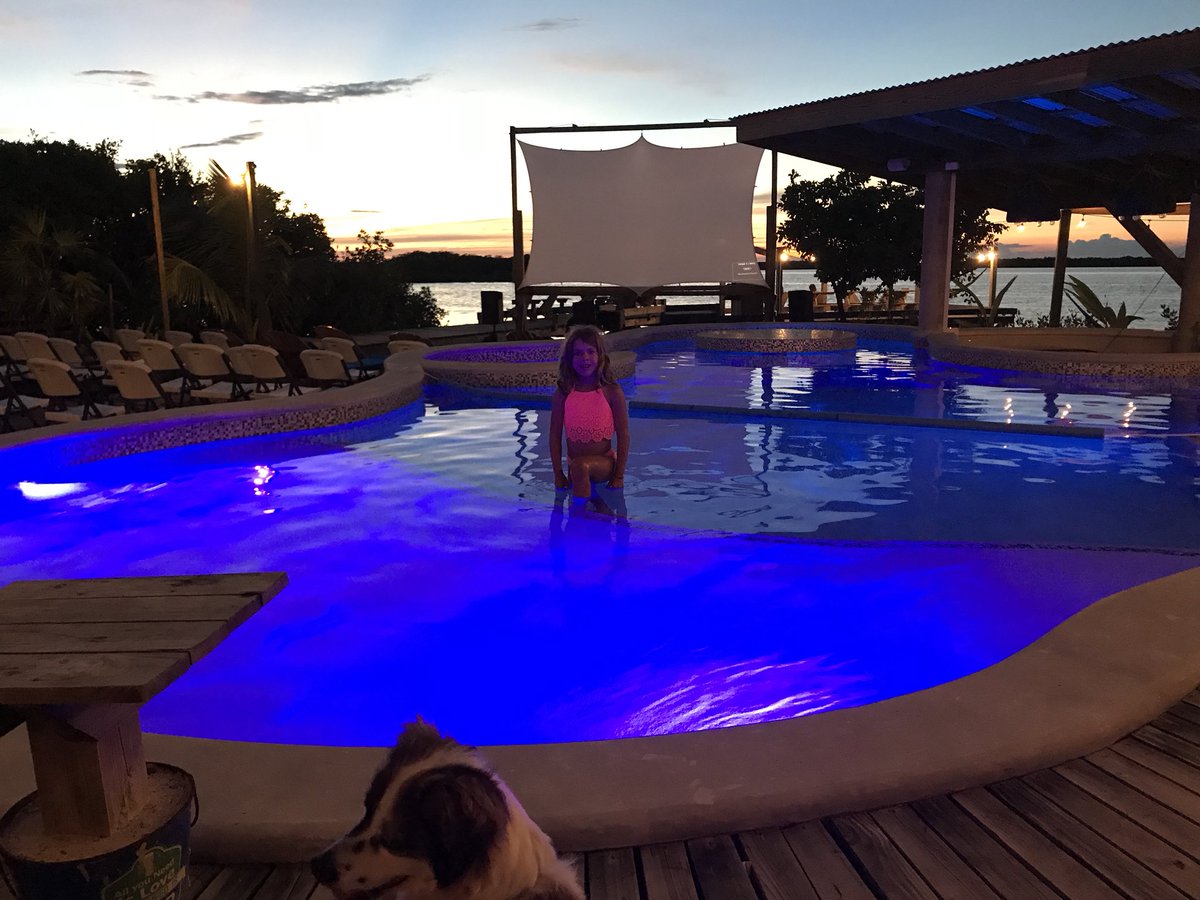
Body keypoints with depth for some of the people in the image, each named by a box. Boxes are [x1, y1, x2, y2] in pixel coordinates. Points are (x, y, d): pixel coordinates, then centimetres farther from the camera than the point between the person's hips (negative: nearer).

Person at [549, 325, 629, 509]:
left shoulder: (612, 392, -10)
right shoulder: (563, 395, -4)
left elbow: (623, 435, -8)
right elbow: (555, 436, 1)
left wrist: (619, 476, -9)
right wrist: (558, 474, -2)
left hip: (604, 463, -4)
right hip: (574, 466, 4)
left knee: (580, 467, -34)